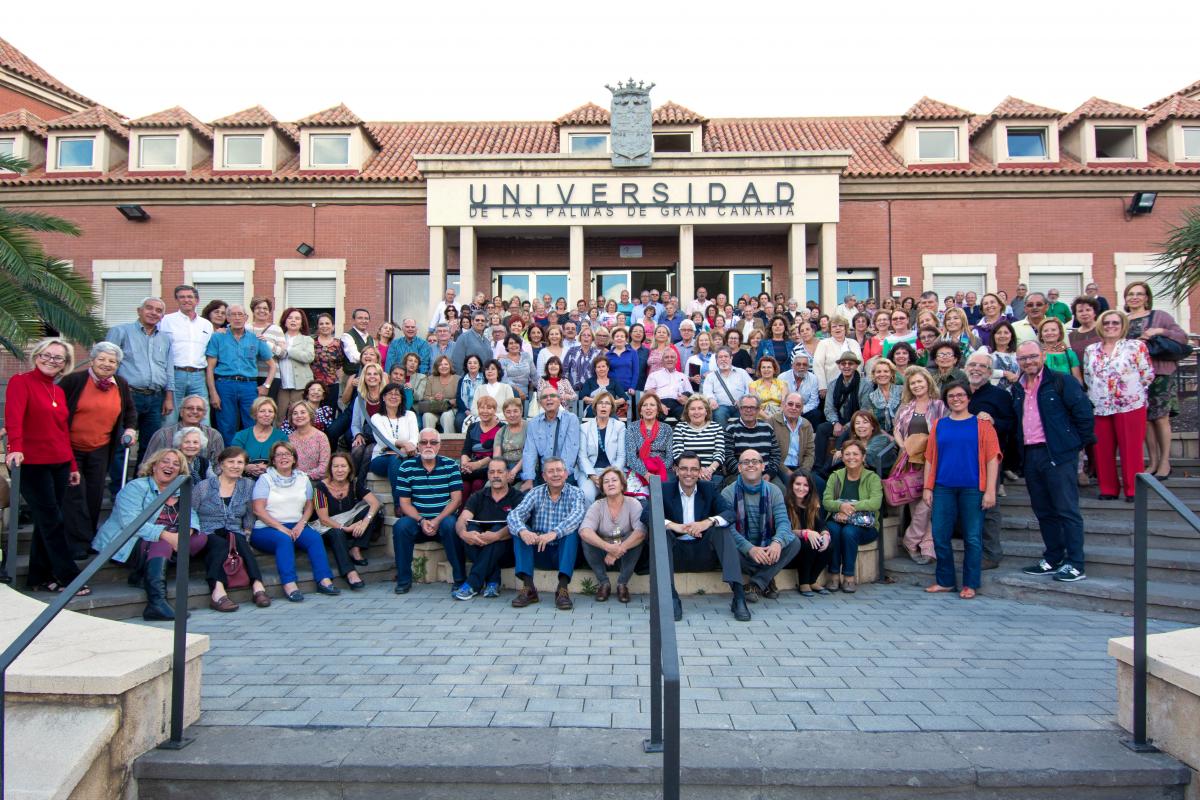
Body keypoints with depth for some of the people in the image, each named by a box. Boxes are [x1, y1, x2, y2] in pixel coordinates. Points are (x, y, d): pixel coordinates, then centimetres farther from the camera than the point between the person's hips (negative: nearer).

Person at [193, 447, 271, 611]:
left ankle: (257, 586, -46)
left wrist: (247, 532, 8)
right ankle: (218, 592, -52)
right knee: (220, 544, -36)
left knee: (241, 542, -33)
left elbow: (250, 516, 21)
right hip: (207, 534, -2)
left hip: (233, 533, 2)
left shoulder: (248, 485, 15)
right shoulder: (203, 486, 6)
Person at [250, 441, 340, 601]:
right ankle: (289, 586, -43)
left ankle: (324, 581, -32)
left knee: (314, 536, -26)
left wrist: (301, 524, -6)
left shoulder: (303, 478, 17)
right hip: (266, 528, -3)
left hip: (295, 526, 4)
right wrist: (280, 528, -16)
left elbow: (309, 506, 15)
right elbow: (258, 509, -6)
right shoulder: (265, 479, 3)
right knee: (284, 539, -35)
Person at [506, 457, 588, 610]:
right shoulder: (535, 493, 4)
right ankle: (528, 587, -27)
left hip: (564, 553, -2)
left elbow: (577, 516, -24)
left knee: (572, 528, -28)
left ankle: (562, 588, -34)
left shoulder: (575, 493, -2)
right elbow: (514, 514, -13)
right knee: (519, 530, -19)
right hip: (539, 553, 2)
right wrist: (522, 531, -37)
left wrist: (554, 533, -42)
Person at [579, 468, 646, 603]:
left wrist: (619, 549, -39)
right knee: (586, 539, -25)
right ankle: (603, 583, -9)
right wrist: (608, 547, -42)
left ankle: (622, 584, -12)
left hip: (626, 557, -1)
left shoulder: (633, 504, -9)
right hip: (603, 556, 1)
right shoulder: (597, 506, -7)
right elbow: (584, 531, -26)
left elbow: (641, 531, -27)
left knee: (637, 537, -28)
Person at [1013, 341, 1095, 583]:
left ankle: (1075, 564, 0)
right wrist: (1020, 451, 12)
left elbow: (1083, 411, -7)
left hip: (1058, 454, -7)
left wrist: (1080, 442, -4)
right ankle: (1053, 560, 21)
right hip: (1030, 455, 7)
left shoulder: (1060, 382, -4)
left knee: (1066, 509, -4)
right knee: (1043, 511, 12)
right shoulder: (1017, 388, 15)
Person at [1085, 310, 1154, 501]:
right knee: (1102, 450, 5)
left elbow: (1148, 374, -1)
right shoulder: (1091, 350, 12)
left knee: (1131, 449, -1)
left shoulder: (1136, 346, -1)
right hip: (1099, 407, 4)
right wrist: (1095, 393, 7)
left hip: (1130, 405, -4)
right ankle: (1108, 489, 15)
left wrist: (1132, 390, 2)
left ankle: (1133, 490, 8)